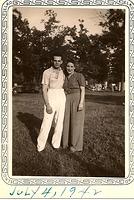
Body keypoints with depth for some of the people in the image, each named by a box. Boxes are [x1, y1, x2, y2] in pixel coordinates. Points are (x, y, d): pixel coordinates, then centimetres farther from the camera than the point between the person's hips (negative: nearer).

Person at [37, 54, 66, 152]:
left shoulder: (63, 73, 10)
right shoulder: (47, 72, -4)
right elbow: (44, 89, -9)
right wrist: (47, 105, -17)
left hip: (61, 98, 4)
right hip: (51, 98, -4)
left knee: (59, 122, 6)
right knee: (47, 122, -5)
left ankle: (56, 144, 18)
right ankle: (40, 146, 7)